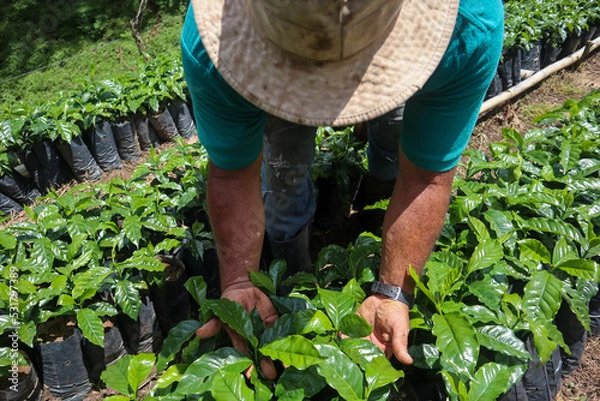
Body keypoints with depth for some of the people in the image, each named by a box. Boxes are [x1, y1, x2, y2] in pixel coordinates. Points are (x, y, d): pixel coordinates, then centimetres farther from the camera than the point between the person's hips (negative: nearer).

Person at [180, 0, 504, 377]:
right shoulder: (209, 45, -41)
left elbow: (425, 178, -31)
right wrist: (240, 284, -36)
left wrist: (393, 294, -35)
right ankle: (290, 267, 22)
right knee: (284, 170, -11)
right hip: (276, 77, 0)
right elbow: (233, 175, -28)